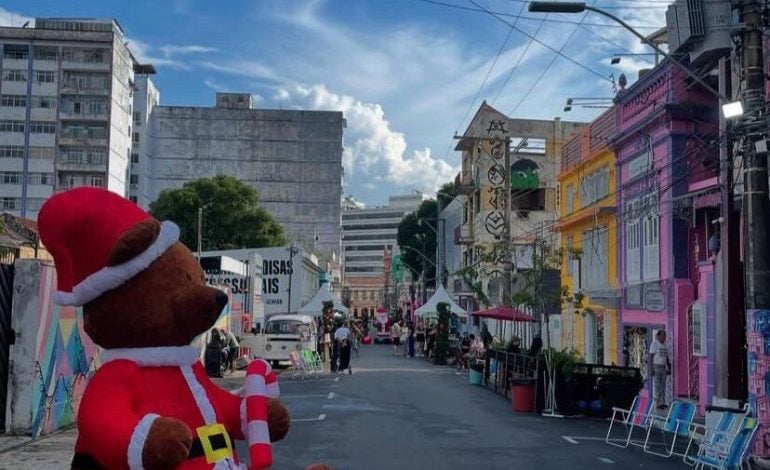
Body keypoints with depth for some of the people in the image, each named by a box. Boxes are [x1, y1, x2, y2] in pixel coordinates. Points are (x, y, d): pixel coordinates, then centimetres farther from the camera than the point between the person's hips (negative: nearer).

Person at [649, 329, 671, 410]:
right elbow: (651, 356, -13)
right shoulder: (654, 344, -10)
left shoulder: (665, 345, 11)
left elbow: (667, 358, 16)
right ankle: (658, 404, -2)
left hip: (663, 367, 7)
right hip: (656, 367, -7)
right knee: (657, 386, -5)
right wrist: (651, 369, -18)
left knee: (663, 386, 7)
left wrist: (669, 368, 11)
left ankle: (662, 403, 13)